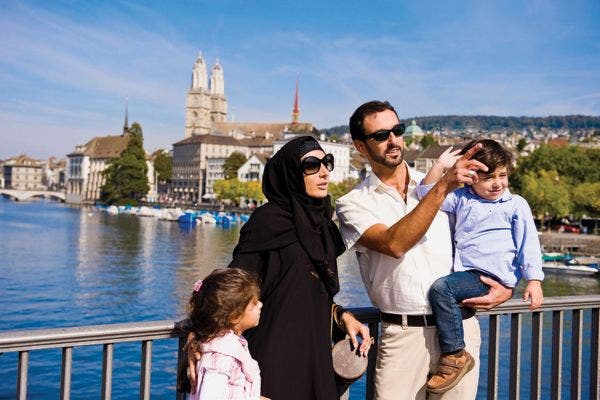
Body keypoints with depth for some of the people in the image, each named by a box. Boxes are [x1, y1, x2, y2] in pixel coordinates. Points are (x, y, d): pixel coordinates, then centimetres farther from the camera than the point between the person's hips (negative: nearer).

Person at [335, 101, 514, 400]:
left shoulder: (446, 186, 10)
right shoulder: (353, 204, 0)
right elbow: (394, 244, -18)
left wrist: (506, 288, -2)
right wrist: (441, 189, -22)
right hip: (402, 336, -2)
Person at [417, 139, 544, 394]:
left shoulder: (516, 205, 4)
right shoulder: (461, 199, 13)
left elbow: (528, 245, 0)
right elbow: (427, 195, 5)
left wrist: (534, 280, -10)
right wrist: (440, 166, -6)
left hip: (491, 277, -7)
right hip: (465, 274, 7)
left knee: (441, 288, -27)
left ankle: (455, 355, -22)